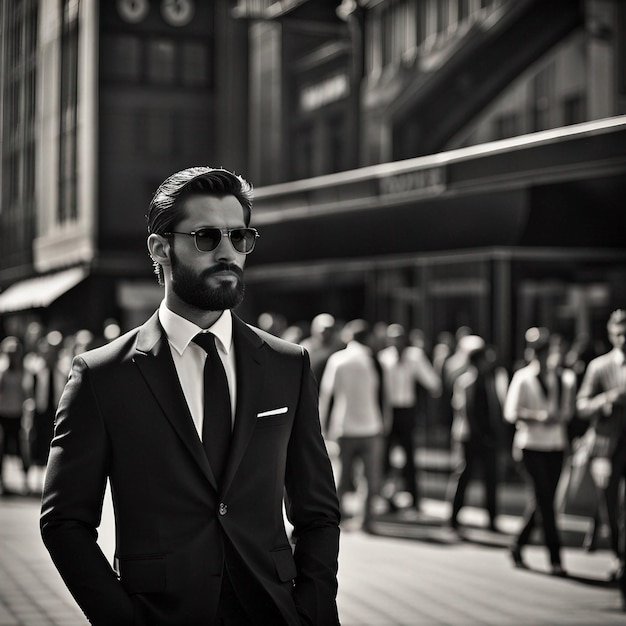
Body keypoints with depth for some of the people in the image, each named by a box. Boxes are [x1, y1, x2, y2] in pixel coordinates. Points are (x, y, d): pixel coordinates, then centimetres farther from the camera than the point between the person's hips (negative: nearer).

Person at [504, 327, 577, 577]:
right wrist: (541, 416, -20)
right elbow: (511, 412, -8)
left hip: (556, 446, 5)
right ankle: (555, 559, -6)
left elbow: (569, 410, 9)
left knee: (542, 500, 9)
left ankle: (518, 545, 27)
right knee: (544, 501, -8)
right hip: (531, 446, -5)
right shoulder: (523, 378, -4)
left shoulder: (562, 377, 8)